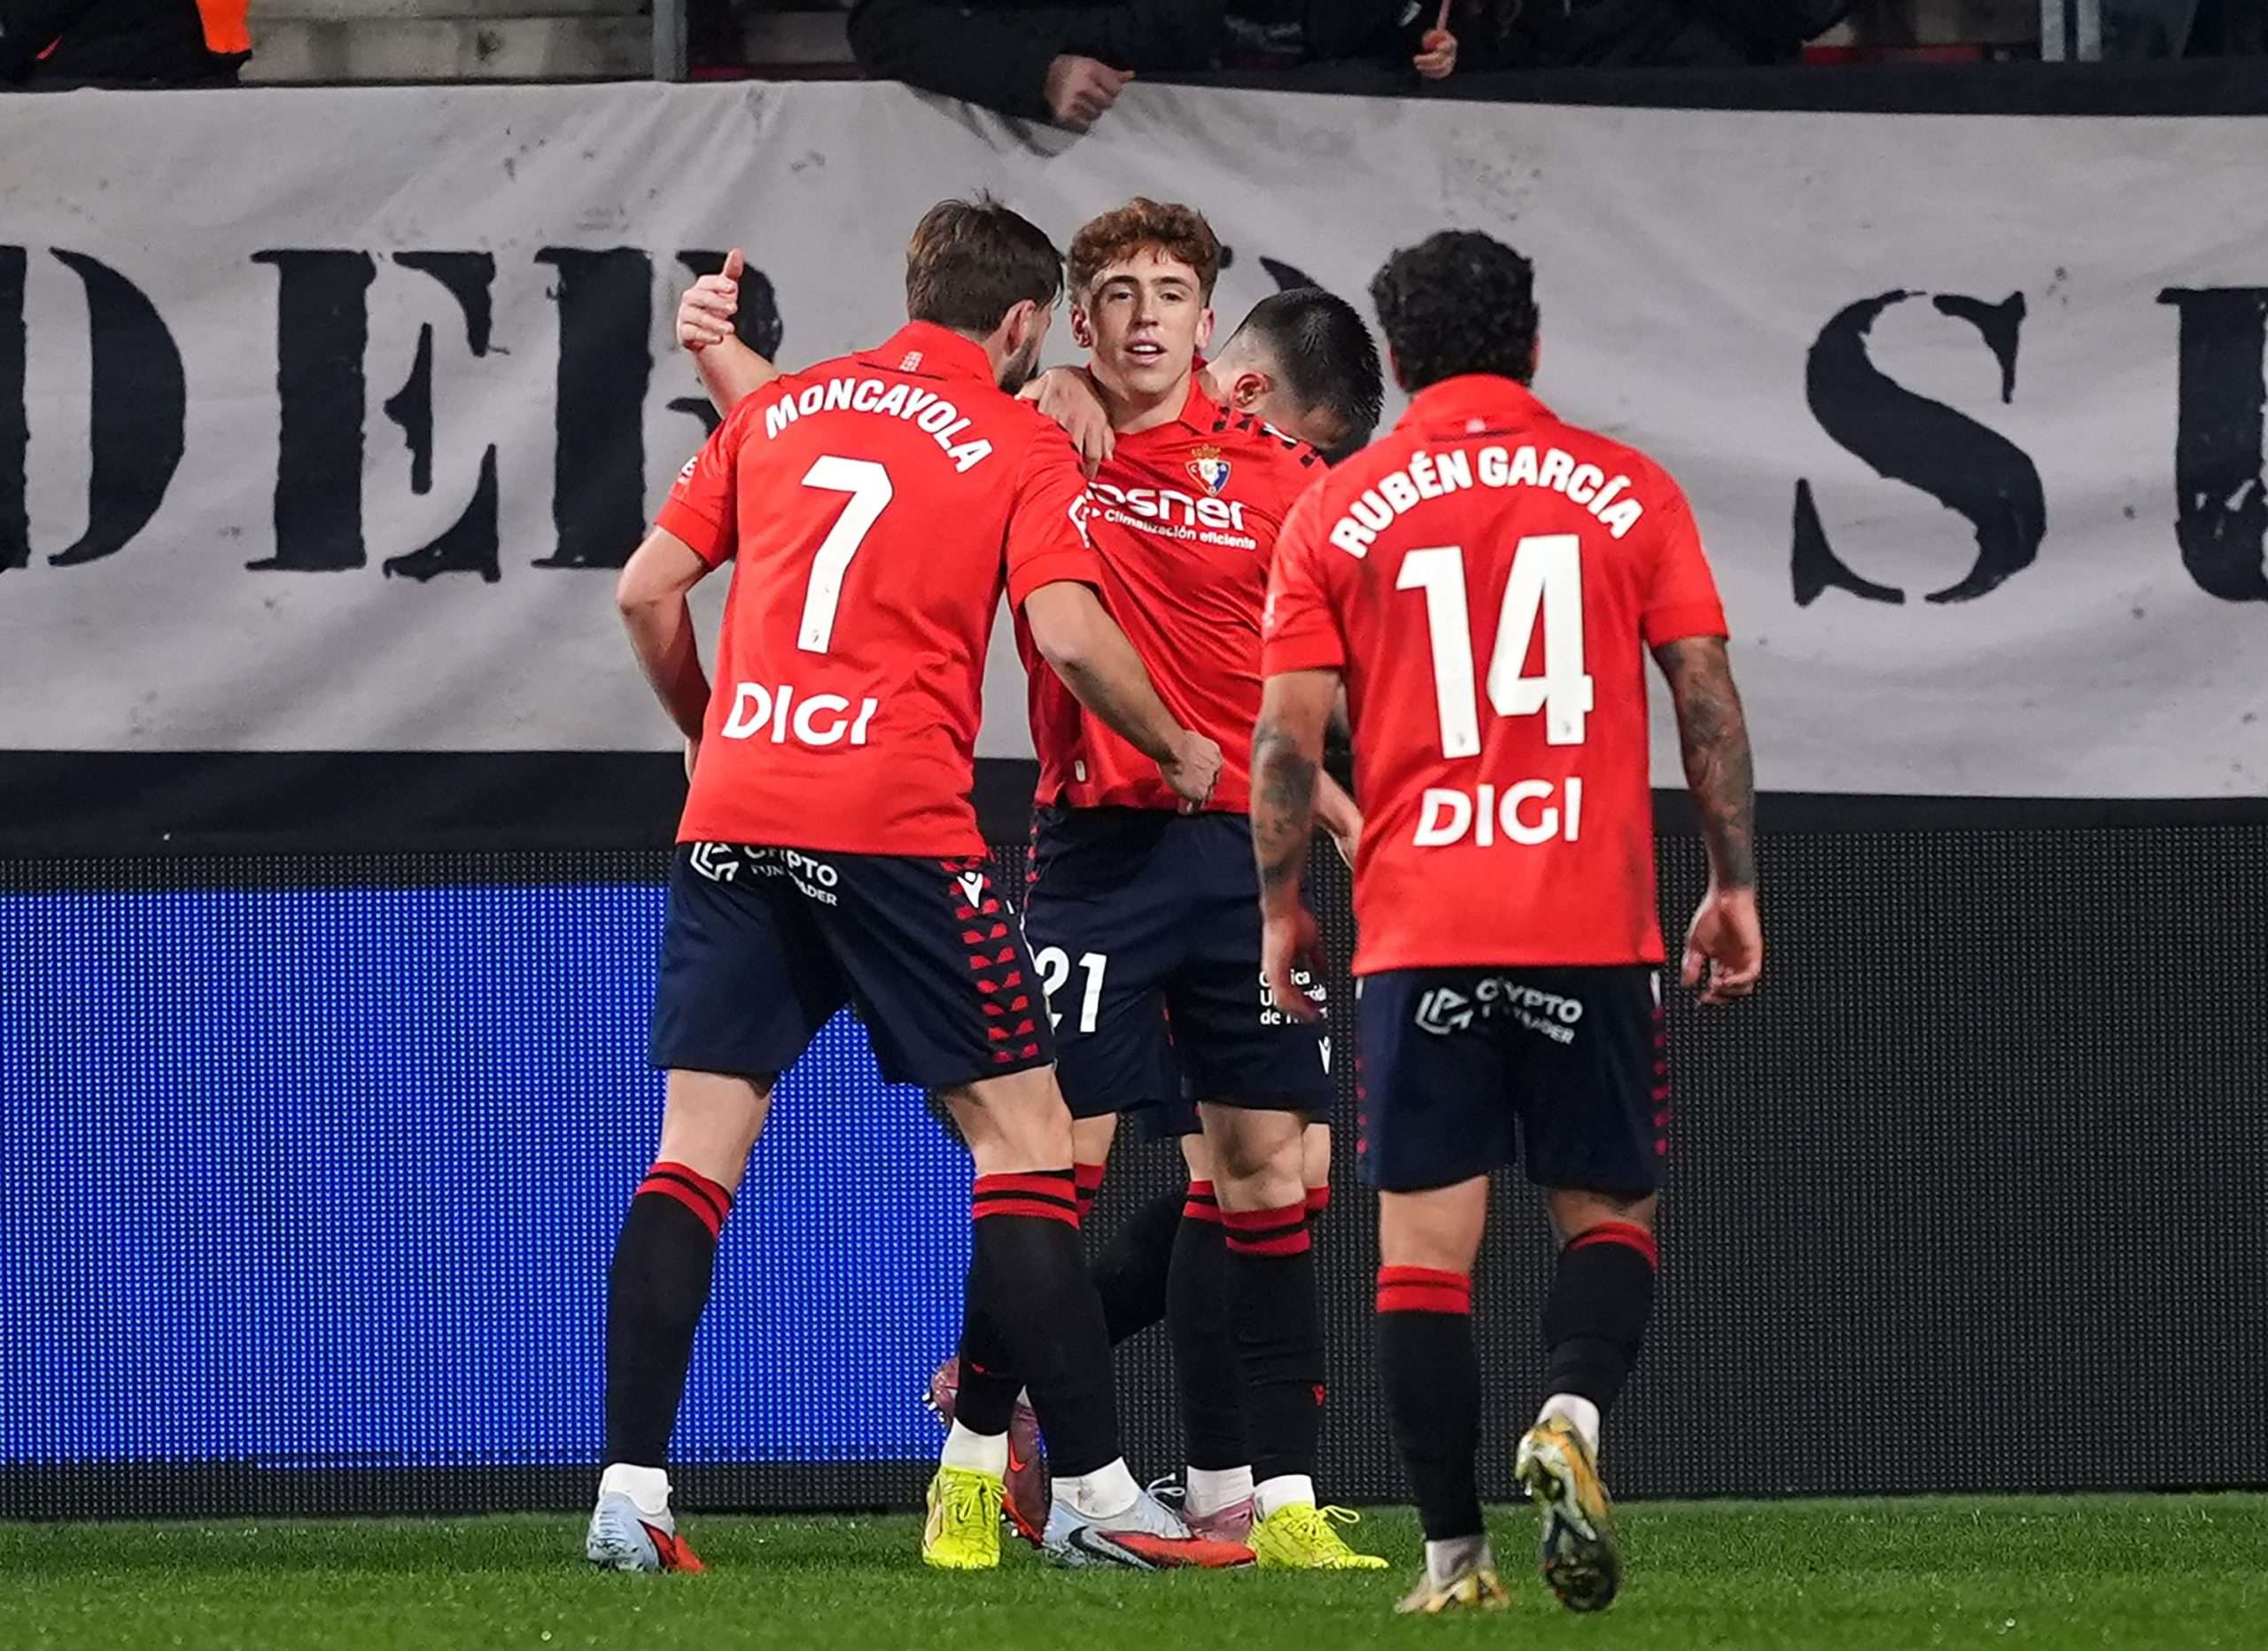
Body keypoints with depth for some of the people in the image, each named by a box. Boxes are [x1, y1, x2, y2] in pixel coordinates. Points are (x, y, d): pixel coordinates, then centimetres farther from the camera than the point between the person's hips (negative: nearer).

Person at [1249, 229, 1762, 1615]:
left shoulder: (1336, 513, 4)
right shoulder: (1628, 493, 5)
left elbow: (1288, 735, 1)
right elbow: (1709, 702, 3)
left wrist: (1280, 912, 10)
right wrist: (1737, 887, 10)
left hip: (1418, 931, 0)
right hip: (1595, 928, 0)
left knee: (1425, 1245, 3)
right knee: (1609, 1218, 11)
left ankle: (1454, 1554, -4)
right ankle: (1573, 1416, -18)